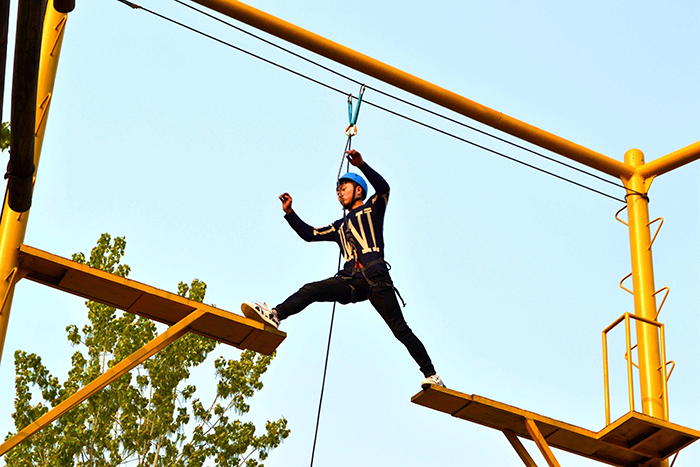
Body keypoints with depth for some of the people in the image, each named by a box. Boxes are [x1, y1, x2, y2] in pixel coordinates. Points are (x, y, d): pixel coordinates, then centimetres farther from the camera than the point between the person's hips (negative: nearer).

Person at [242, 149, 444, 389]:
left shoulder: (372, 208, 17)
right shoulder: (340, 226, 33)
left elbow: (383, 188, -3)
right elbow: (309, 234, 32)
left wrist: (361, 165, -15)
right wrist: (289, 213, 21)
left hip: (375, 277, -5)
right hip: (350, 281, 5)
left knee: (400, 329, -11)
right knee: (311, 290, -20)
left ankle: (431, 375, -11)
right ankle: (274, 315, -41)